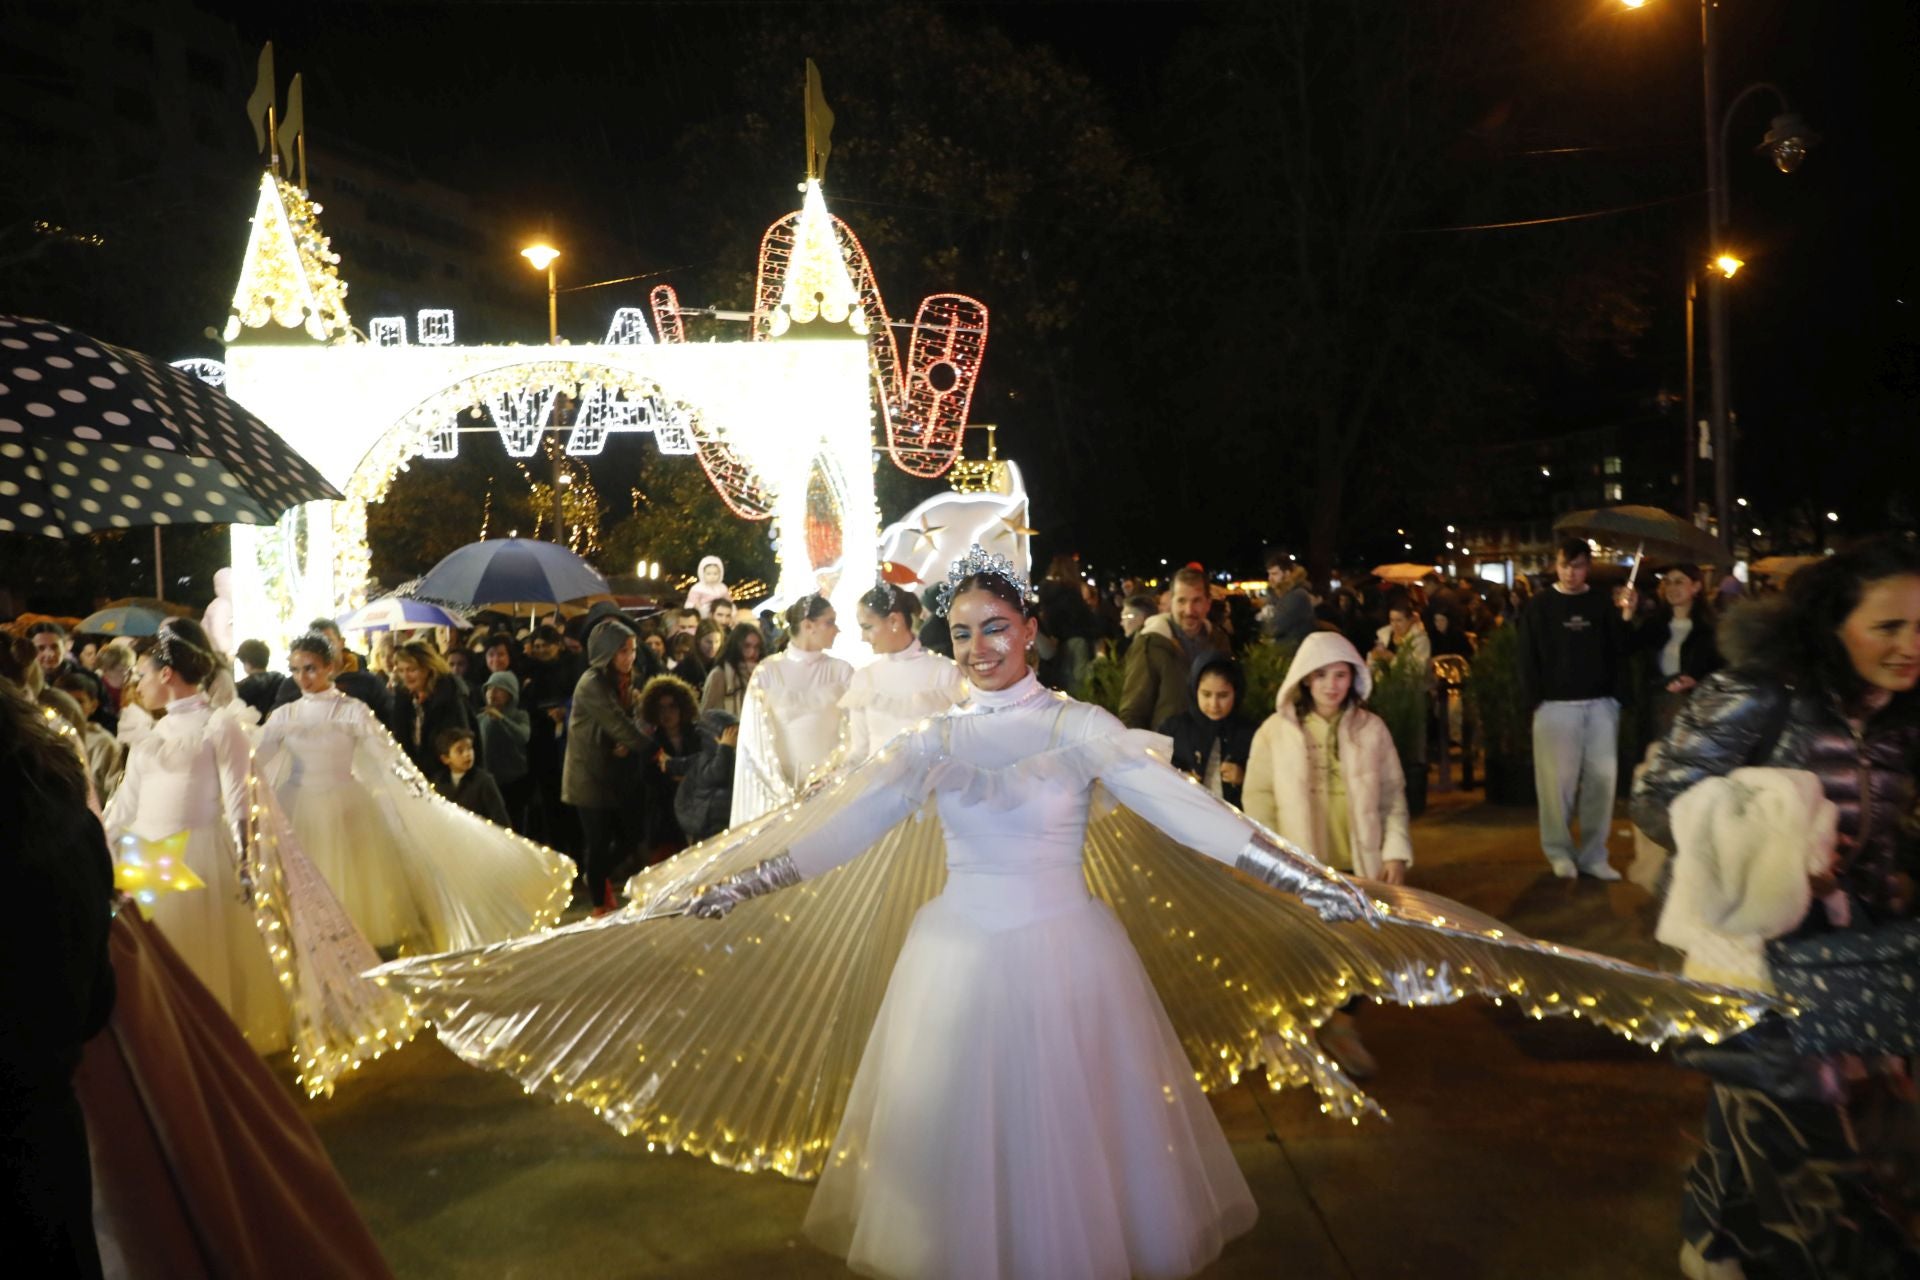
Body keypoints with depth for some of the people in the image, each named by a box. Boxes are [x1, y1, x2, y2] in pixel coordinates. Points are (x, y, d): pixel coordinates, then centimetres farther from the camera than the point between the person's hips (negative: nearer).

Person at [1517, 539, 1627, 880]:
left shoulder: (1601, 604, 9)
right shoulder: (1539, 606, 2)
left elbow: (1616, 652, 7)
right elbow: (1528, 658, -1)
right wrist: (1536, 699, -8)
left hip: (1600, 705, 3)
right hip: (1557, 705, -2)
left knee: (1602, 779, 2)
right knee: (1558, 781, -1)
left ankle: (1593, 855, 11)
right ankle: (1560, 851, 13)